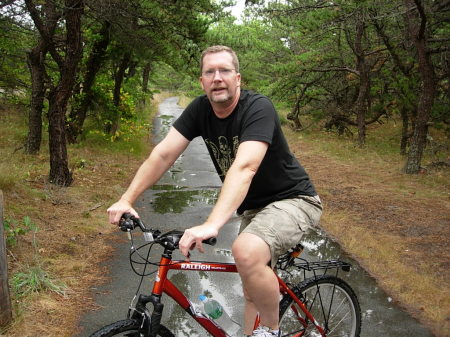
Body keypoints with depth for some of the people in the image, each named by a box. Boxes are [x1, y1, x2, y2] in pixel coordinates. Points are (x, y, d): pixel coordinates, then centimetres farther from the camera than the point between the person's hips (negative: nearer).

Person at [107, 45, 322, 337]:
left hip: (292, 199, -7)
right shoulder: (200, 109, -5)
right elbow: (163, 154, -9)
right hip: (254, 206, 7)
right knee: (252, 291, 14)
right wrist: (127, 200, -17)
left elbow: (244, 167, -39)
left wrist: (212, 225, -50)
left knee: (247, 252, -33)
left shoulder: (258, 108, -25)